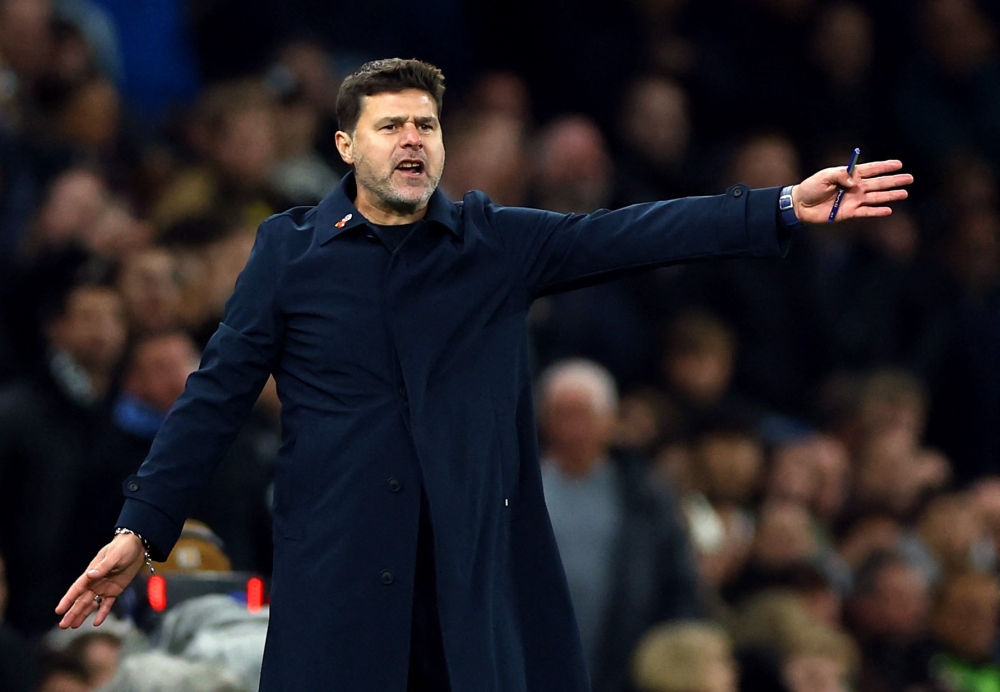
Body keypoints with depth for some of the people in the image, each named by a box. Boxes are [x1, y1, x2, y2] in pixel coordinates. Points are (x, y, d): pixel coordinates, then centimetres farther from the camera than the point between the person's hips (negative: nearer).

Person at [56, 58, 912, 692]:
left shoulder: (497, 242, 7)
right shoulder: (290, 249, 4)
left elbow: (630, 235, -1)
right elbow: (218, 393, 4)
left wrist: (787, 208, -12)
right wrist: (141, 529, 1)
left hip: (478, 562, 2)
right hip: (337, 564, -1)